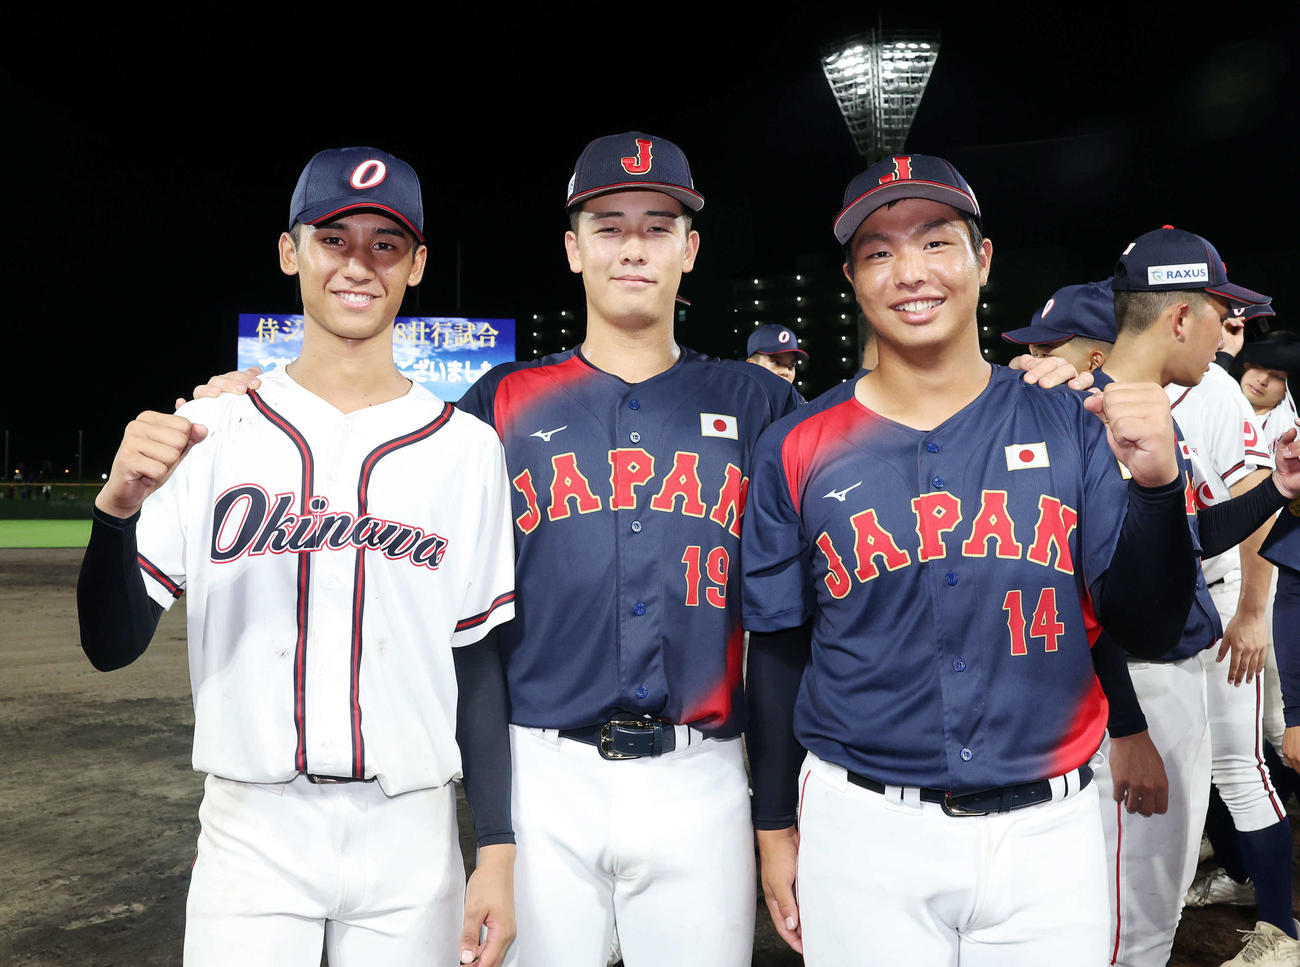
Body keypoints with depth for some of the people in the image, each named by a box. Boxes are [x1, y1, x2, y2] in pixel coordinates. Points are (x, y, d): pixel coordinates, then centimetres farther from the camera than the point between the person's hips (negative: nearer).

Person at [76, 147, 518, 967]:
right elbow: (113, 646, -4)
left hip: (411, 835, 1)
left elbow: (480, 661, 2)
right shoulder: (210, 430, -1)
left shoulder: (465, 447, -1)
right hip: (250, 831, 0)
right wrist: (118, 506, -21)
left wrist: (498, 851, -2)